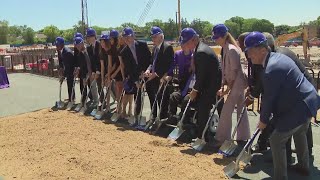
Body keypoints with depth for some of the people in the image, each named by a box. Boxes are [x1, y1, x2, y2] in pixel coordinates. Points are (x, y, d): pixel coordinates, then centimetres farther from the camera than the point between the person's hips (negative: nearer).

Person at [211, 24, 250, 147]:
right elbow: (225, 70, 10)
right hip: (235, 84, 9)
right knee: (241, 110, 14)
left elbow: (234, 70, -19)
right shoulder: (224, 49, 8)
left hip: (237, 83, -9)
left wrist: (228, 88, -13)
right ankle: (243, 138, 25)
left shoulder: (231, 50, -19)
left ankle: (221, 139, 5)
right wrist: (223, 86, 4)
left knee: (226, 111, -5)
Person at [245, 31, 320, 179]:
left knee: (276, 140, 0)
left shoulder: (270, 70, -27)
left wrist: (263, 120, -4)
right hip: (308, 101, 11)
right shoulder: (278, 57, 5)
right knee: (299, 134, 30)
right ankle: (303, 166, 50)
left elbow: (268, 99, -18)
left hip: (298, 108, -11)